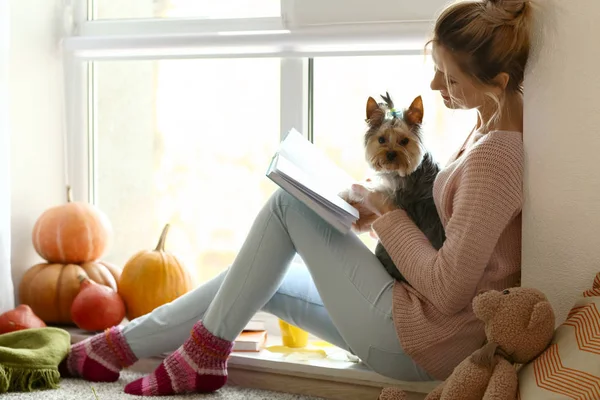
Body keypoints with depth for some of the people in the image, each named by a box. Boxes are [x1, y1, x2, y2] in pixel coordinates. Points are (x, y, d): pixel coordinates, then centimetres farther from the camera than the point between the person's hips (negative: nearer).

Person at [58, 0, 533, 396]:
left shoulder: (496, 155, -24)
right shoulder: (493, 130, 6)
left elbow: (447, 290, -27)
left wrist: (388, 214, -14)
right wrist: (383, 213, 2)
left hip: (420, 343, -9)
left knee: (290, 204, -5)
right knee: (260, 283, 14)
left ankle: (207, 352, 6)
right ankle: (120, 345, 25)